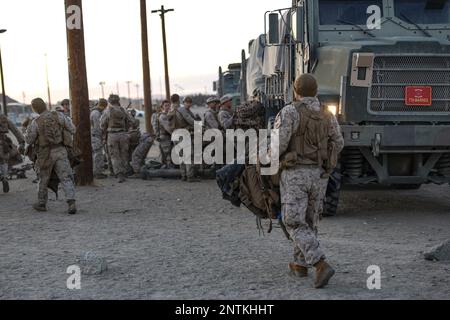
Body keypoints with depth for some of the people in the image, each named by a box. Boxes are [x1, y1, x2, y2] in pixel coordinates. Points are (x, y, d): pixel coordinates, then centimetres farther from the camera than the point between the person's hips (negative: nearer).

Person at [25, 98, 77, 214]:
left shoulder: (36, 122, -10)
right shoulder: (59, 115, -3)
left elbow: (29, 140, -2)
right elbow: (72, 129, 2)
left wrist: (29, 129, 17)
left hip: (46, 154, -1)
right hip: (61, 151, 1)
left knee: (44, 178, 19)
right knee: (66, 178, -3)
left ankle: (42, 203, 32)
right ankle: (71, 203, -20)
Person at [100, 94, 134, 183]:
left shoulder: (107, 111, -7)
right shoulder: (123, 110, 4)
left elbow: (103, 124, -4)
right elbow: (130, 121, 12)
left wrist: (105, 133, 14)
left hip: (112, 136, -3)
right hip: (123, 135, 3)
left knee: (115, 157, 1)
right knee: (124, 155, 13)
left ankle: (120, 175, -12)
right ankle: (124, 174, 15)